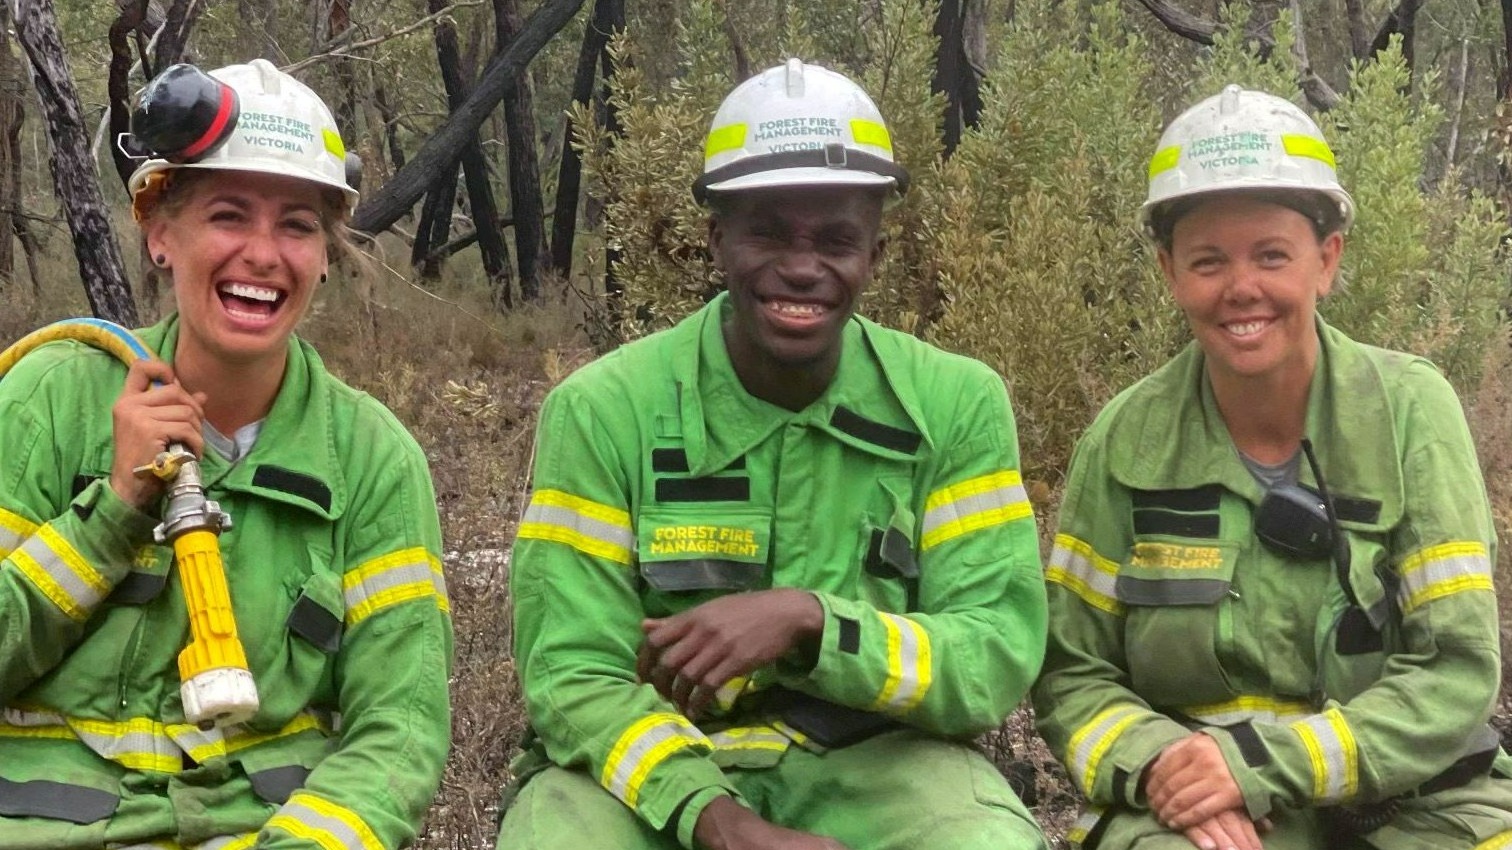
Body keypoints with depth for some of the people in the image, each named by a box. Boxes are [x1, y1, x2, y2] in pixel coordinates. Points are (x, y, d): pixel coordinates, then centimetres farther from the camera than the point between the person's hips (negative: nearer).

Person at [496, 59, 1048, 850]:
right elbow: (574, 676, -10)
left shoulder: (957, 405, -3)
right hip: (654, 764, -1)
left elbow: (1000, 659, -8)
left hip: (871, 762, 1)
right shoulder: (601, 409, -7)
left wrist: (810, 620, -25)